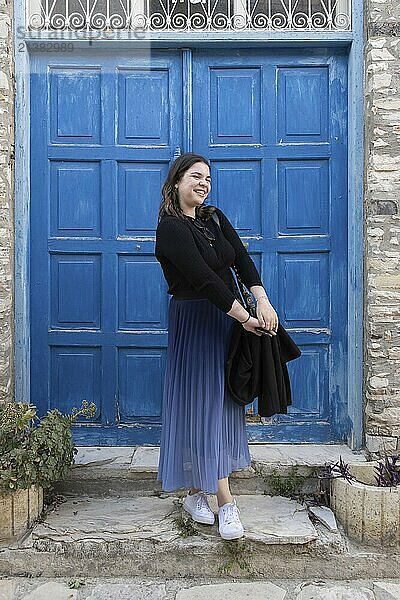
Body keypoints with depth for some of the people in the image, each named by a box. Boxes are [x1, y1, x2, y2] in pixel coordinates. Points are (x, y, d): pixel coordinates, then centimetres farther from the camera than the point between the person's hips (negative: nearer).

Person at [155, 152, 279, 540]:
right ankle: (226, 504, 3)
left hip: (228, 318, 8)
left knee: (222, 402, 11)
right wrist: (246, 318, -20)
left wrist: (262, 301, -14)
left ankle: (196, 493, 26)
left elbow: (242, 258, 1)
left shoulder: (215, 217, 10)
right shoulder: (171, 227, -13)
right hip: (194, 323, -7)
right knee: (205, 405, -4)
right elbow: (204, 279, -20)